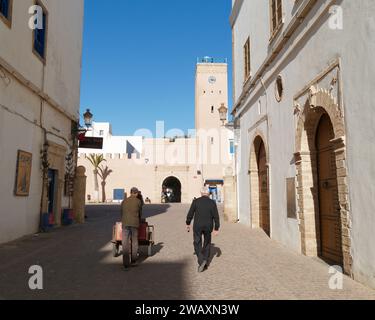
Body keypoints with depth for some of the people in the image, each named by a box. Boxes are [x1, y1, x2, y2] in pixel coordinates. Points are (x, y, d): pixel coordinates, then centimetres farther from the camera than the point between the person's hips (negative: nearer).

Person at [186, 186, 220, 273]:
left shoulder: (196, 201, -6)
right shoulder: (212, 202, -4)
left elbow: (190, 214, -4)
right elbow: (216, 217, -6)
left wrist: (188, 224, 9)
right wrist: (216, 229, 0)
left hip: (197, 226, -1)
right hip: (208, 226, 1)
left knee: (197, 244, 8)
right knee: (207, 243, 20)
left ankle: (201, 261, -9)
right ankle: (205, 261, 22)